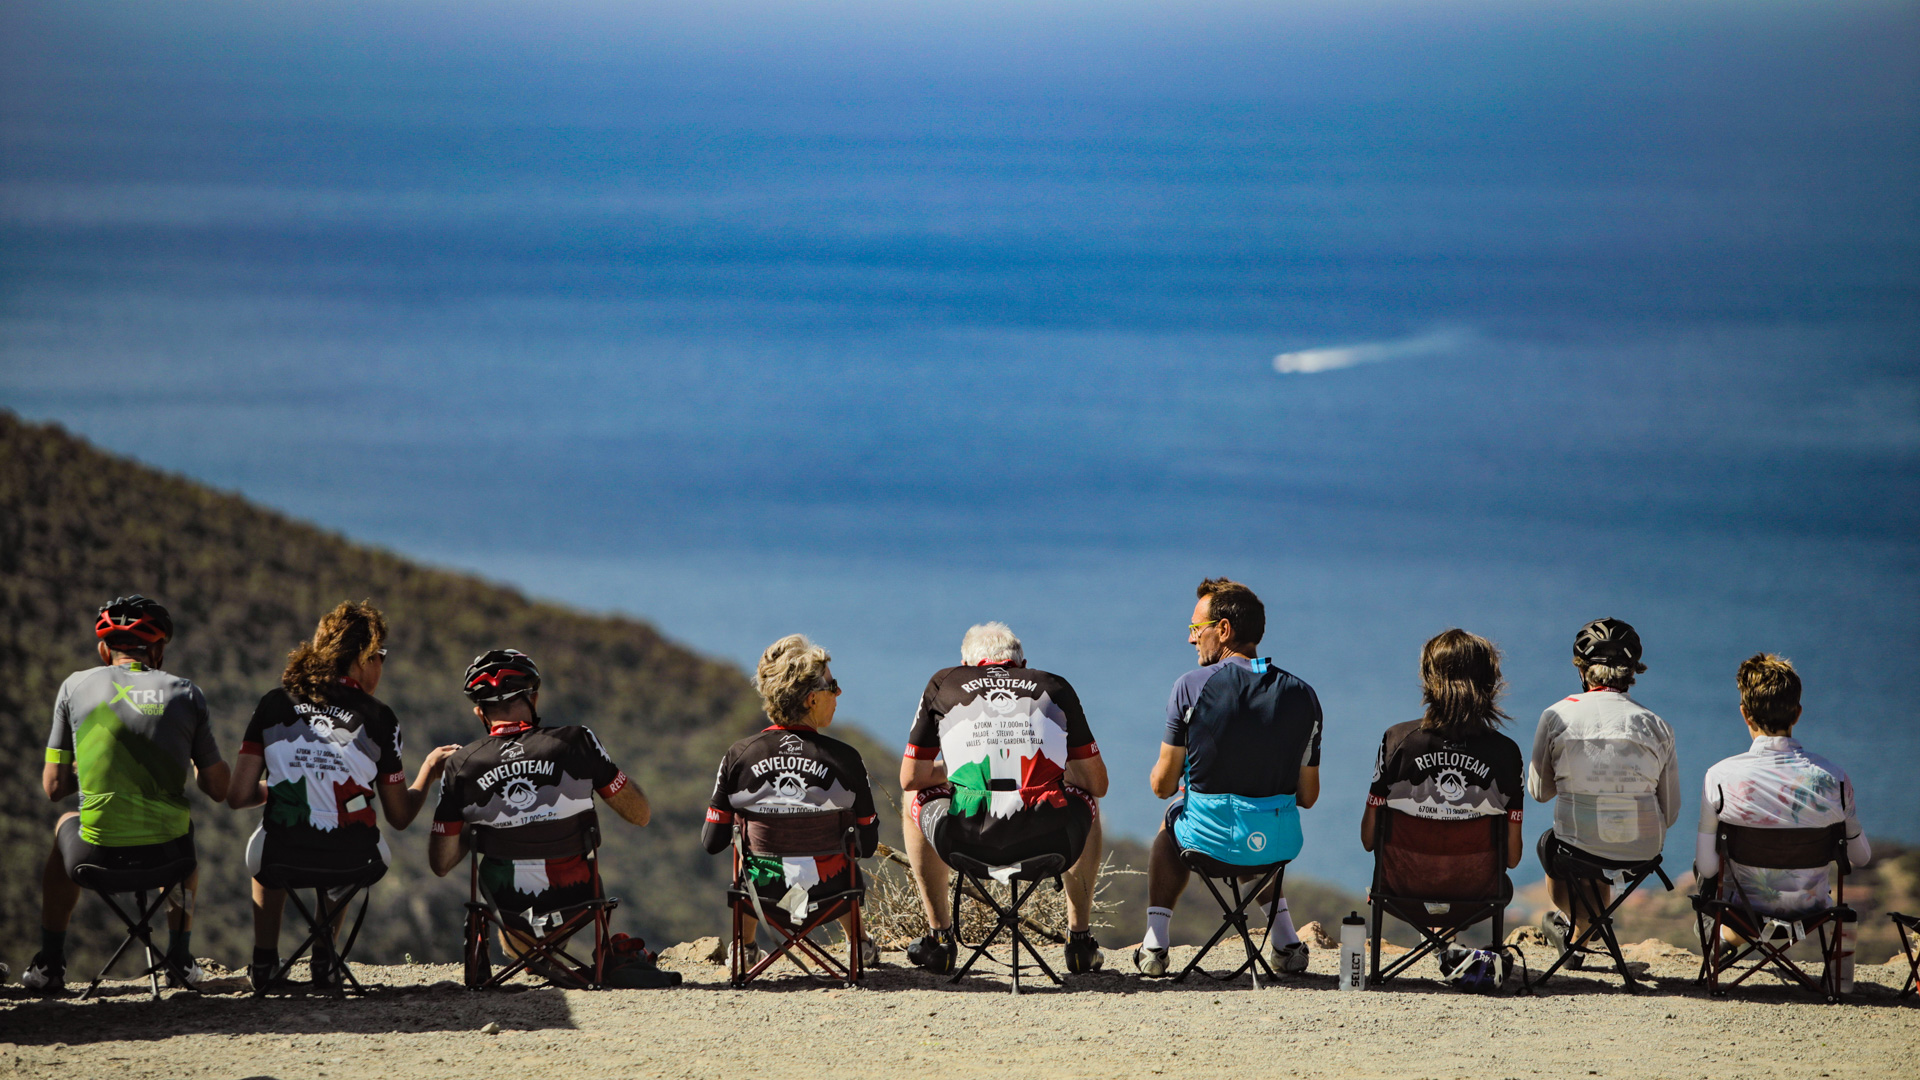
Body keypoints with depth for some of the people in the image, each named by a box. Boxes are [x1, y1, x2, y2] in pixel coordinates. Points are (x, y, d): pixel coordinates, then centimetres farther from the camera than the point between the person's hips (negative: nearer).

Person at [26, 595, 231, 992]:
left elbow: (53, 787, 4)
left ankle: (49, 964, 38)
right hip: (166, 857, 1)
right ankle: (180, 962, 40)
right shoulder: (186, 693, 3)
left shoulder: (76, 686, 2)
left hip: (97, 857, -1)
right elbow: (220, 789, 5)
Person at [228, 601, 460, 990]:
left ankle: (264, 961, 37)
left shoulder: (274, 703, 1)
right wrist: (429, 770, 23)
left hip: (281, 859, 0)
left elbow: (238, 796, -1)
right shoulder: (378, 718, -1)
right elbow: (401, 815, 5)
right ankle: (324, 962, 35)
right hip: (353, 863, 0)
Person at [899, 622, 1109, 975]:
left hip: (966, 838, -1)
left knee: (914, 802, 35)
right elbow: (1097, 783, 24)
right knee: (1088, 802, 37)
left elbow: (910, 778, 21)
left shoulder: (943, 683, 19)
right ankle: (1080, 939, 36)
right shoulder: (1053, 686, 21)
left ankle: (940, 937, 33)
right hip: (1048, 838, 1)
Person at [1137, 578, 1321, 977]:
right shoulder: (1302, 695, -1)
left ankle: (1155, 942, 30)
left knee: (1171, 821, 35)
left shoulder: (1193, 686, -11)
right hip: (1279, 846, 3)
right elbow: (1308, 796, 6)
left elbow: (1162, 786, -5)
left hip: (1210, 840, -3)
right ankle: (1284, 941, 34)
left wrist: (1178, 783, 20)